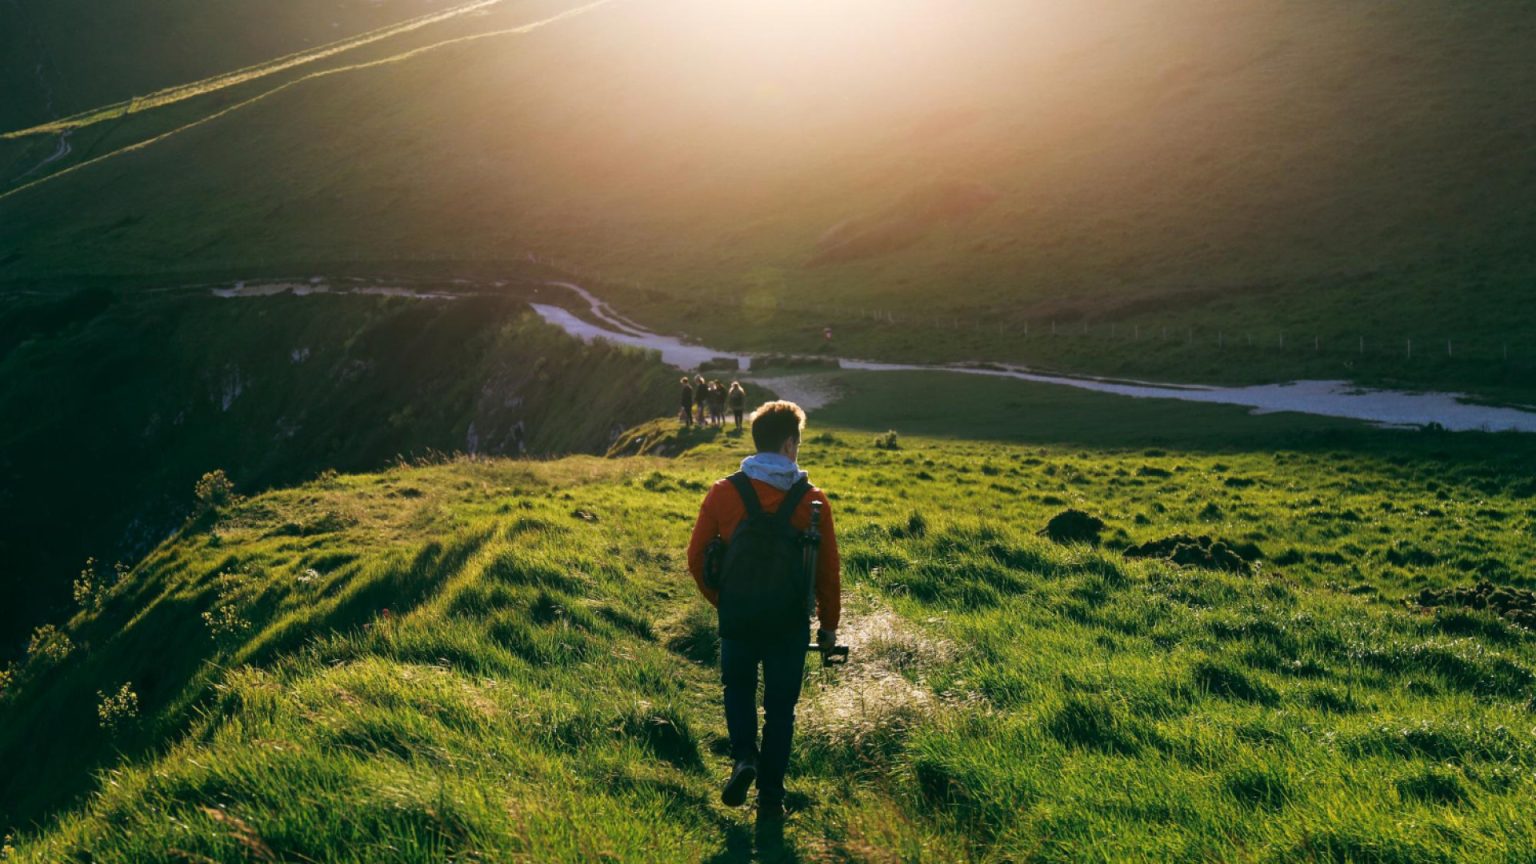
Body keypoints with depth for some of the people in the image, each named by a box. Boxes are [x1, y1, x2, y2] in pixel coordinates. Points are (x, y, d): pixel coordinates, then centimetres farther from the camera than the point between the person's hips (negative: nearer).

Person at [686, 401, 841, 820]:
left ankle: (744, 757, 4)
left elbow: (696, 556, -2)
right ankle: (771, 797, 18)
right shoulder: (813, 500, -8)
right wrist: (829, 624, 9)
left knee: (739, 687, 25)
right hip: (790, 622, 0)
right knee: (780, 707, 14)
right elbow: (829, 569, -3)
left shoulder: (723, 493, -7)